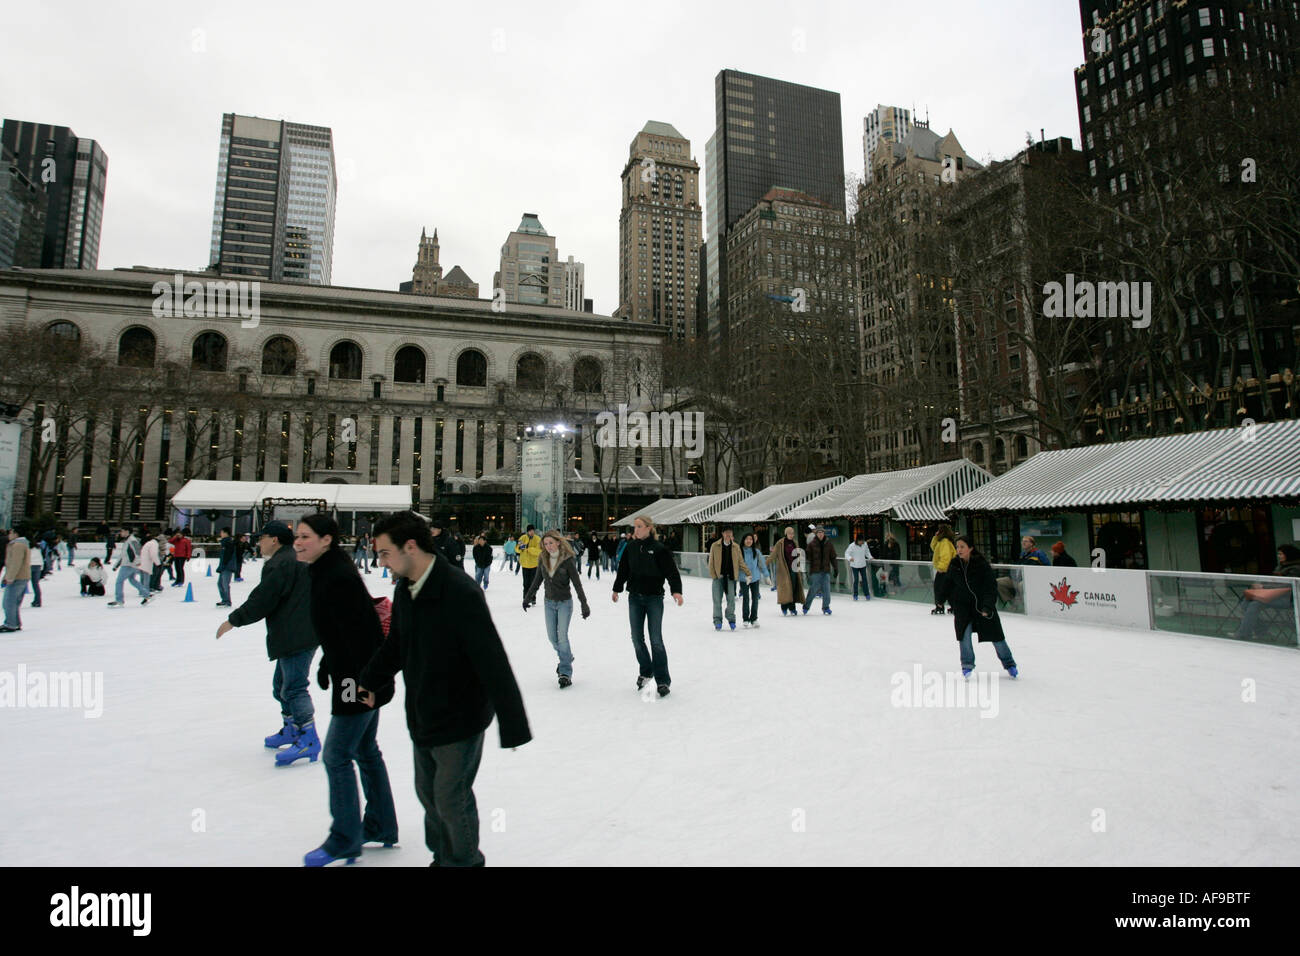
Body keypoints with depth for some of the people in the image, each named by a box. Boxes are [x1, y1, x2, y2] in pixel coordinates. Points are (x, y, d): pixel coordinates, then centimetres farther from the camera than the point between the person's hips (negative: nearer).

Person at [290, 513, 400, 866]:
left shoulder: (338, 577, -22)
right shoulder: (324, 573, 9)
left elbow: (358, 631, -25)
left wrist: (363, 682, -24)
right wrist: (327, 665, 24)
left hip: (361, 678, -10)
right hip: (358, 678, 10)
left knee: (337, 755, 1)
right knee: (365, 751, 18)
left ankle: (345, 839, 17)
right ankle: (381, 827, 32)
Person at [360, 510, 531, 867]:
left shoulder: (461, 593, -28)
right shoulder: (404, 590, -2)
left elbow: (494, 664, -29)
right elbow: (394, 646, 17)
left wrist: (513, 726, -28)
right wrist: (369, 681, 28)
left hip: (459, 718, -8)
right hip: (422, 717, 8)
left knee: (451, 798, 6)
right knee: (428, 792, 20)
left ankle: (464, 861, 33)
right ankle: (443, 857, 44)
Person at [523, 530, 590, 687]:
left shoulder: (568, 560, -16)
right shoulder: (543, 559, -3)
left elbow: (577, 583, -14)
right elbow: (537, 580, 10)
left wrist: (584, 605, -16)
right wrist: (527, 597, 15)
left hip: (565, 603, -5)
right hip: (549, 602, 5)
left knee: (562, 636, -9)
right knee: (552, 636, 10)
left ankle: (566, 672, -1)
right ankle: (566, 658, 36)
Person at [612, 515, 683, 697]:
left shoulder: (659, 549, -9)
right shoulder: (630, 548, 4)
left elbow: (671, 571, -13)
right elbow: (623, 570, 15)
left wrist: (676, 590, -25)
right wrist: (617, 589, 22)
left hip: (654, 598, -4)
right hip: (635, 597, 4)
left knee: (656, 640, -5)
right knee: (637, 638, 9)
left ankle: (662, 680, 3)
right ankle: (646, 672, 29)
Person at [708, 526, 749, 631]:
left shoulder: (736, 547, 6)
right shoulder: (715, 546, -1)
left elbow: (741, 562, 11)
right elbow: (711, 562, 1)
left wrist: (748, 573, 4)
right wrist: (713, 575, -7)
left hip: (730, 577, 1)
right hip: (718, 576, -1)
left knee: (731, 599, 1)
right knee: (717, 600, 2)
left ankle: (731, 619, 18)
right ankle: (717, 620, 14)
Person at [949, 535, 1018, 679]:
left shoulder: (982, 564, -14)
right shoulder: (954, 565, -4)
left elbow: (991, 587, -13)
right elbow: (950, 587, 9)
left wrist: (987, 607, -20)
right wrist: (954, 606, 8)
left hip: (983, 605, -2)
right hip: (963, 606, 2)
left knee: (996, 636, 6)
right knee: (964, 634, -11)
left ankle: (1009, 663, 29)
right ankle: (967, 665, 7)